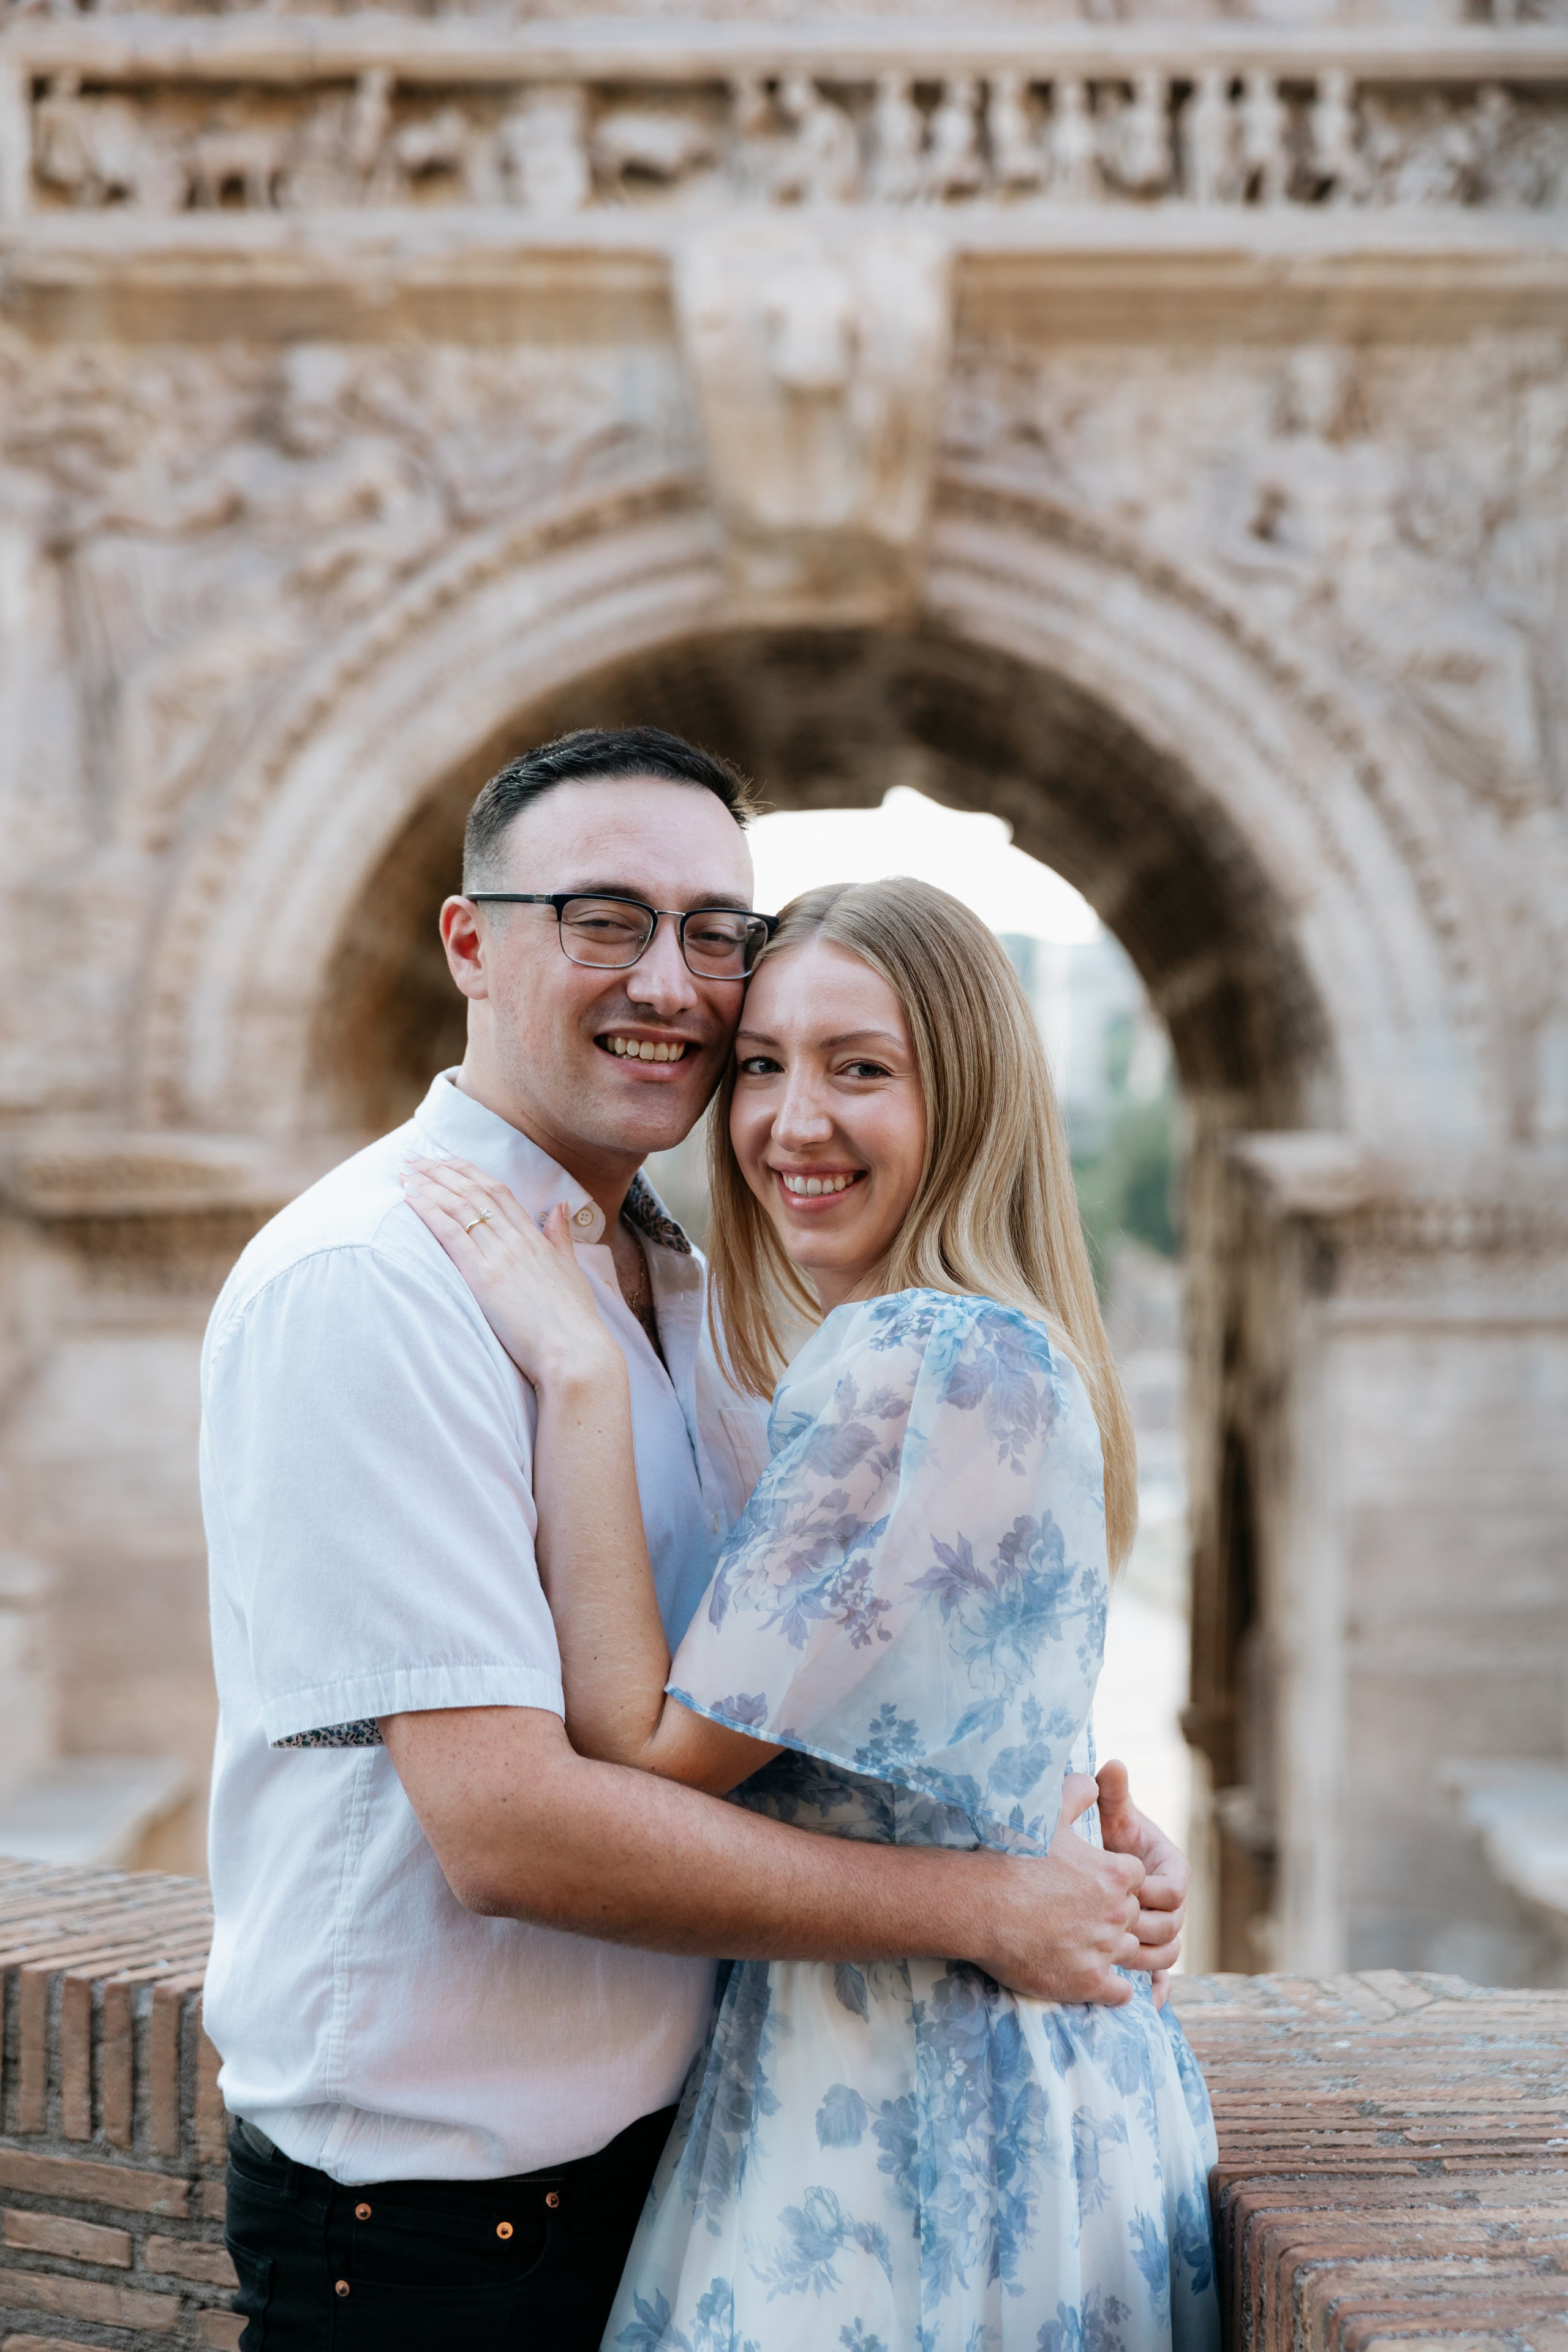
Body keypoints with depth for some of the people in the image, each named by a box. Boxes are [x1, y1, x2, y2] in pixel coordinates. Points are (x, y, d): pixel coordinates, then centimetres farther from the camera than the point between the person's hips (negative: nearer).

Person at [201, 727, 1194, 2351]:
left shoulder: (679, 1284, 8)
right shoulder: (361, 1287, -19)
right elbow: (505, 1820, -25)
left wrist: (1060, 1816, -5)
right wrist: (987, 1909, -20)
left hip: (671, 2143, 8)